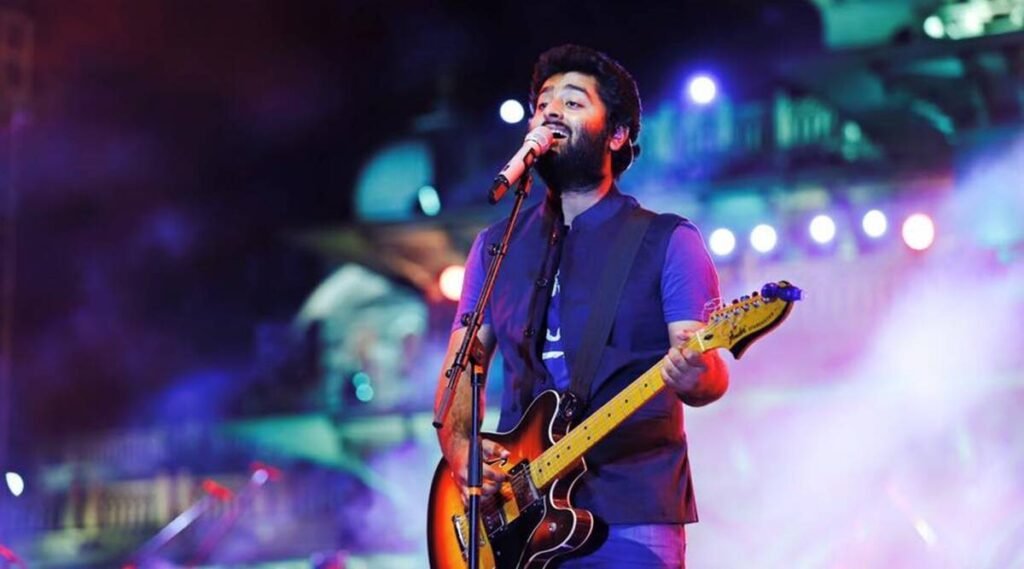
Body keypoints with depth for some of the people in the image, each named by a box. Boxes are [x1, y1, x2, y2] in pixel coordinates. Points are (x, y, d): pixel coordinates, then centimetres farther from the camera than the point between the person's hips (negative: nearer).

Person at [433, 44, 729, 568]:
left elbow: (708, 373, -7)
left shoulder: (668, 243, 1)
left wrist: (694, 376, -30)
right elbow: (460, 368, 13)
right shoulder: (497, 246, 13)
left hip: (629, 519, -3)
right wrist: (458, 447, -6)